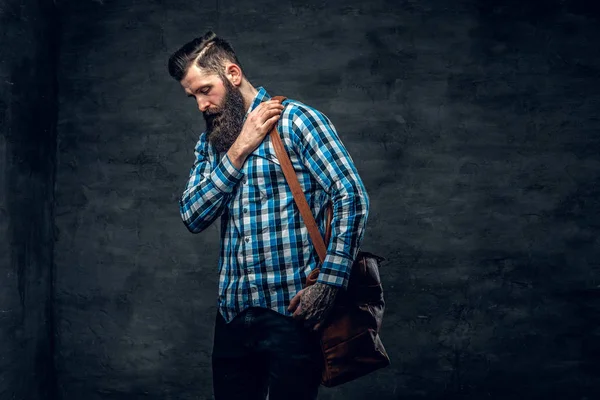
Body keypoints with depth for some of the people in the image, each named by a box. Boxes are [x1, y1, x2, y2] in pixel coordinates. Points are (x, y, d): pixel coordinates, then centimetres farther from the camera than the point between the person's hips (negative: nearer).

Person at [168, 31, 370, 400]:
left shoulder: (295, 120, -5)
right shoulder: (212, 141, 12)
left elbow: (352, 197, -11)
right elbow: (193, 217, 0)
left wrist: (328, 284, -18)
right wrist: (240, 148, -10)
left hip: (292, 311, -5)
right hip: (233, 313, 6)